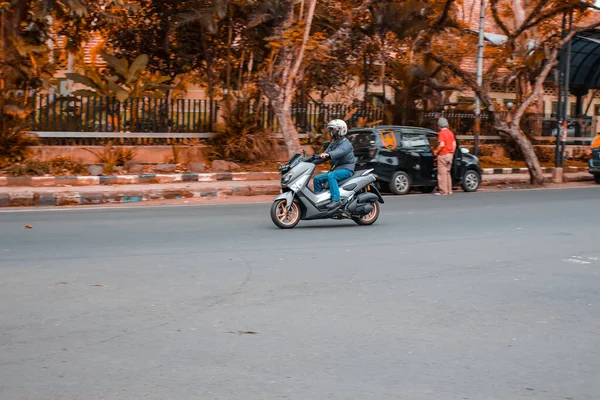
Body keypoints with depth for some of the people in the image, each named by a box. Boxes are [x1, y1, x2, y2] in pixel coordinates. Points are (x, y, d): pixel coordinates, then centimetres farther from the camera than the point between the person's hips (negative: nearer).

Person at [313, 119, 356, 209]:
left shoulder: (345, 143, -9)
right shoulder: (333, 143, 21)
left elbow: (340, 151, -31)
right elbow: (324, 156, 15)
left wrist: (328, 154, -49)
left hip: (346, 169, -9)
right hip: (335, 169, 9)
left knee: (331, 176, -36)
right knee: (317, 179, 1)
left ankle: (336, 199, -43)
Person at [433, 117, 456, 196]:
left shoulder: (441, 133, -14)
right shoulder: (451, 133, 11)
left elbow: (442, 145, -22)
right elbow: (454, 144, 11)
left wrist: (436, 151, -9)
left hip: (443, 155, -8)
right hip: (450, 155, 8)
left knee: (442, 173, -3)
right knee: (447, 173, 16)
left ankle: (444, 191, -4)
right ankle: (449, 190, 17)